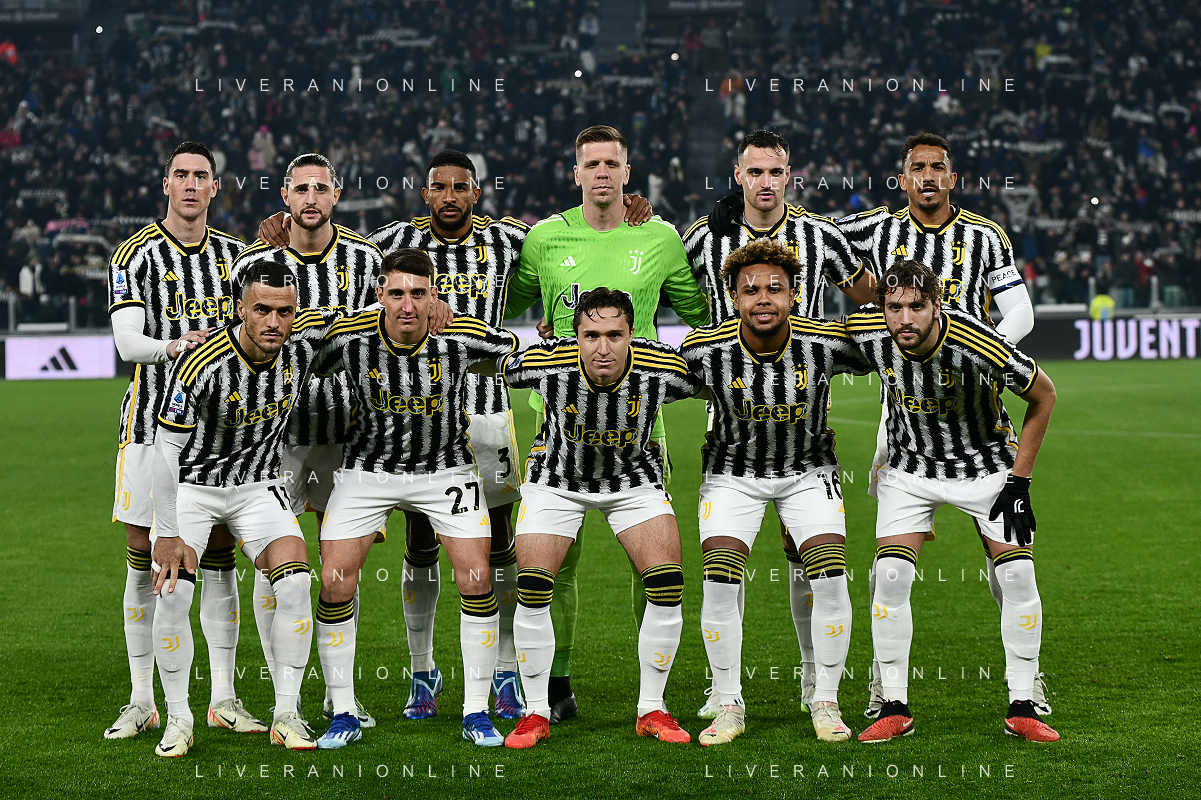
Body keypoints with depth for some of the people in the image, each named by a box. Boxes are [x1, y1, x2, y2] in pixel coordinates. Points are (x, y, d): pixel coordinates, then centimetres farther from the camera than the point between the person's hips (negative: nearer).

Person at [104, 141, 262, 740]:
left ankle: (223, 699, 9)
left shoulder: (235, 254, 10)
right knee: (145, 562, -1)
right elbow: (127, 341, -14)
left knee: (219, 560, 3)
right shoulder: (136, 256, -3)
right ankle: (142, 701, 6)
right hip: (154, 418, -3)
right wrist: (173, 346, -32)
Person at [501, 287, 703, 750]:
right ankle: (536, 713, 6)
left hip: (634, 478, 1)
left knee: (667, 588, -12)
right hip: (557, 481, 0)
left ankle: (651, 710, 5)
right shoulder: (546, 363, -29)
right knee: (531, 591, -12)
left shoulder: (664, 369, -28)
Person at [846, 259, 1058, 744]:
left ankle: (1022, 709, 0)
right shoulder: (866, 333, -23)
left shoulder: (979, 347, -32)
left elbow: (1043, 395, -15)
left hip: (988, 463, -2)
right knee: (890, 576, -12)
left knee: (1018, 575, -11)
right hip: (910, 468, 2)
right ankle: (894, 709, 0)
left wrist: (1019, 481, -13)